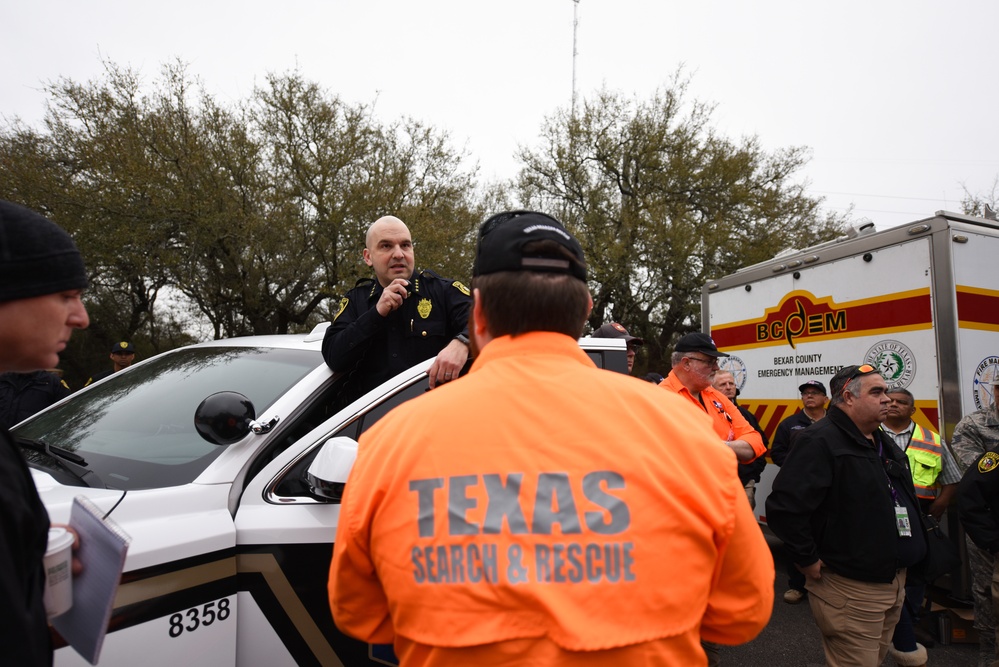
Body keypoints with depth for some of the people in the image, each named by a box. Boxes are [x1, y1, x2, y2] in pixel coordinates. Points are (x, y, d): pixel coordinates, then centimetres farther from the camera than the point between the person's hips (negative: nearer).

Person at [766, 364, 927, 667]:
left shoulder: (881, 441, 11)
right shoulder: (820, 441, -21)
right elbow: (784, 507, -29)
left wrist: (911, 549, 18)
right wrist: (809, 560, -21)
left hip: (894, 582, 9)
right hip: (851, 590, -9)